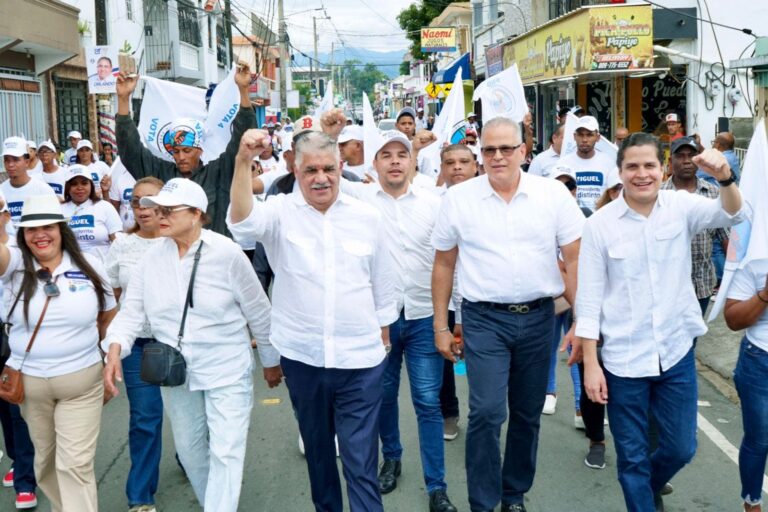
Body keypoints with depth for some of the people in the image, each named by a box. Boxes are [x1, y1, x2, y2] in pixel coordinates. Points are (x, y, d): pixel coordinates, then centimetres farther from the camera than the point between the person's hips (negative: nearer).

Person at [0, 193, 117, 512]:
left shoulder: (89, 265, -2)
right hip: (30, 383, 2)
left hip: (82, 382, -2)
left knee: (76, 464, -2)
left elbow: (109, 317, 10)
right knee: (45, 459, 18)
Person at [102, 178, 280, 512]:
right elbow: (131, 310, -1)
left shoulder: (226, 253, -14)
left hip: (227, 371, -5)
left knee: (225, 453, -6)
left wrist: (270, 361, 2)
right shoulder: (152, 258, -3)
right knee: (188, 448, 18)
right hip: (176, 372, 5)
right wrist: (114, 348, -20)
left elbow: (258, 311, -5)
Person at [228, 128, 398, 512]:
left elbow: (383, 285, 10)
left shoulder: (367, 217, 1)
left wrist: (383, 336, 14)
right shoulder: (280, 212, -4)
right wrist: (244, 160, -37)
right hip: (301, 356, 1)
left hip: (360, 358, -1)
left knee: (362, 462, 0)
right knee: (316, 449, 21)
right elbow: (242, 222, -26)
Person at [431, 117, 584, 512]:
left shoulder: (554, 194, -1)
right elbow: (443, 265, 6)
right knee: (486, 413, -9)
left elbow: (575, 259, 1)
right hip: (484, 319, -1)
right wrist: (440, 326, 5)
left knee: (527, 414, 12)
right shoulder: (458, 198, -1)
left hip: (538, 317, 2)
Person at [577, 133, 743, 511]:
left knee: (681, 449, 17)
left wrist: (725, 178, -35)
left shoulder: (681, 207, -1)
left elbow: (731, 215, -15)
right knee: (632, 458, 10)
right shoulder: (599, 224, -8)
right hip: (623, 359, -2)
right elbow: (588, 298, -7)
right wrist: (590, 364, -9)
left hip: (677, 352, 3)